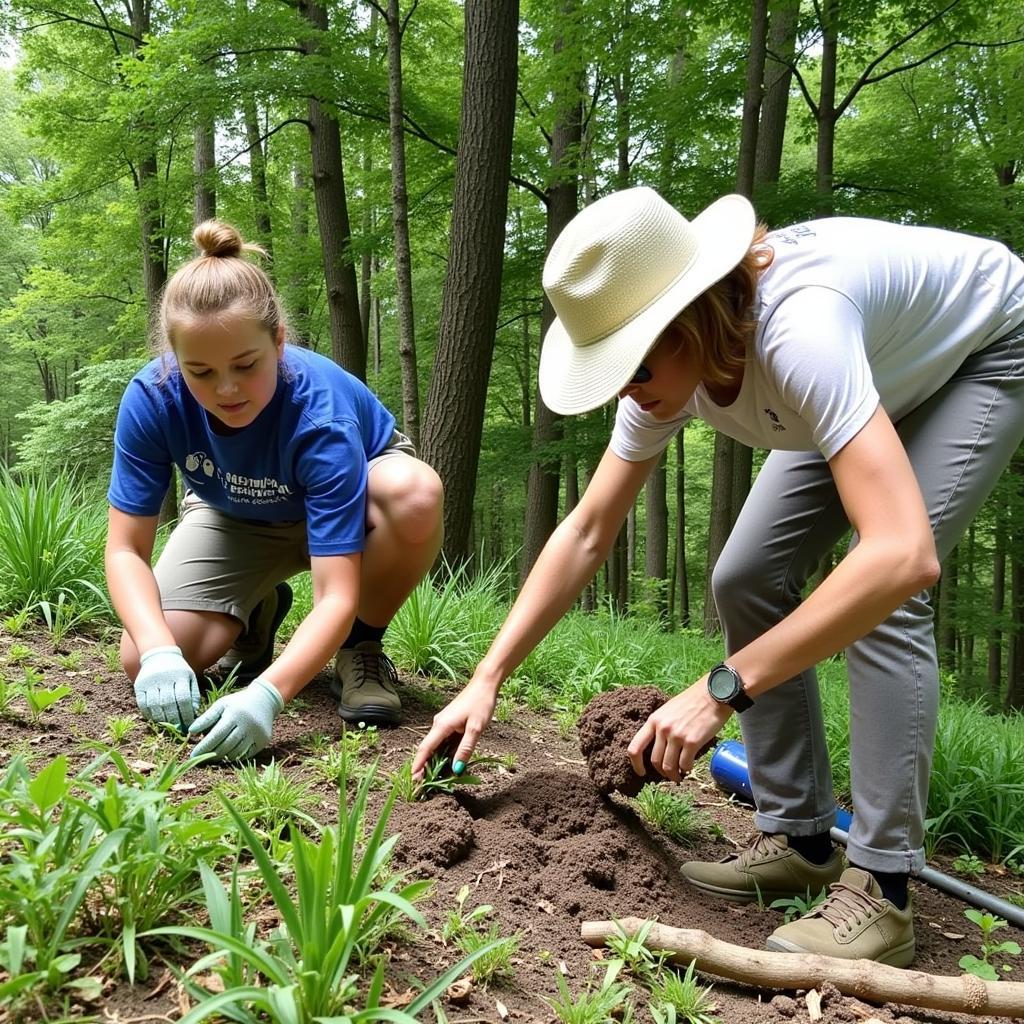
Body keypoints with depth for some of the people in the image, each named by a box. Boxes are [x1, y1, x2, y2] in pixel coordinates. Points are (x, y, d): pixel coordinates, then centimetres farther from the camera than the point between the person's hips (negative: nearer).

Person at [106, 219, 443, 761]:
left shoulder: (320, 412, -40)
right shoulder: (151, 397, -30)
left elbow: (336, 598, -42)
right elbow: (126, 549, -24)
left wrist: (266, 692, -57)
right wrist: (159, 652, -42)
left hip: (351, 495, -2)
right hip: (236, 517, 3)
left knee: (417, 494, -39)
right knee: (144, 664, -19)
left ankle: (360, 647, -11)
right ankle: (260, 610, 15)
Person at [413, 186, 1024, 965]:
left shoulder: (798, 328, -45)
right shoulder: (667, 358, -21)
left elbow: (904, 554, -53)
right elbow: (586, 534, -14)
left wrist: (722, 690, -50)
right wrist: (487, 680, -18)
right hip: (885, 372, 7)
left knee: (882, 591, -26)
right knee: (747, 583, -4)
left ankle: (881, 889, -15)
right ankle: (799, 840, 7)